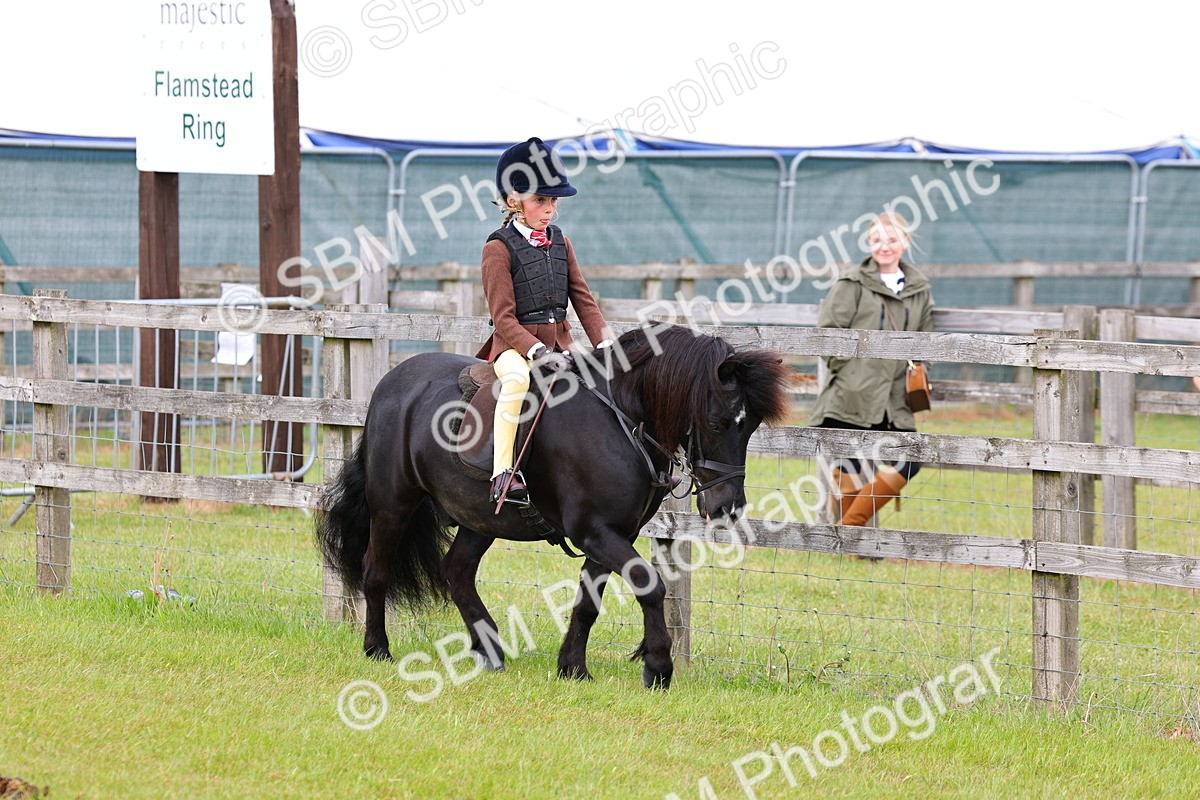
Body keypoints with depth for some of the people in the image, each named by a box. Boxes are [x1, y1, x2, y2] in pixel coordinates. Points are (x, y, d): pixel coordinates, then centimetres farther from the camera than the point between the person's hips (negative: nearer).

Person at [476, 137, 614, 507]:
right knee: (518, 378, -38)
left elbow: (583, 299, 11)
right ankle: (503, 473, -38)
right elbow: (504, 317, -14)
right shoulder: (499, 248, -8)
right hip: (515, 344, -7)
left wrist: (604, 345, -3)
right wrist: (538, 351, -27)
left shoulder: (560, 243, 13)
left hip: (559, 343, 7)